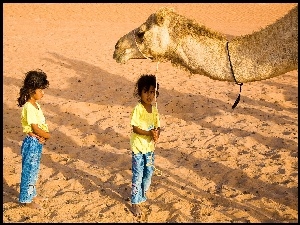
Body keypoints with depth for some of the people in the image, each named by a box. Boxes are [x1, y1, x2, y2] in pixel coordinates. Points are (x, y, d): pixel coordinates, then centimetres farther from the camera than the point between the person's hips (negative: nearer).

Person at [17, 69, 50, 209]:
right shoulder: (29, 107, -22)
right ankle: (26, 199, 17)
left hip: (38, 143, 9)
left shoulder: (36, 104, 7)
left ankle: (31, 193, 37)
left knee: (34, 170, 21)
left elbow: (42, 124, 8)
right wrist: (47, 135, -8)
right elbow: (35, 128, -24)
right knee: (29, 171, 4)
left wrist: (43, 135, -10)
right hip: (32, 143, -9)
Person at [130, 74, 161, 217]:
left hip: (150, 147, 6)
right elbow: (135, 128, -18)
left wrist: (157, 134, -16)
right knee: (138, 176, 0)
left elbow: (158, 126, 6)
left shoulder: (154, 110, 1)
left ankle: (142, 196, 37)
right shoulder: (138, 109, -17)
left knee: (149, 173, 16)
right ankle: (135, 203, 12)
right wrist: (149, 133, -29)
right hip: (138, 148, -6)